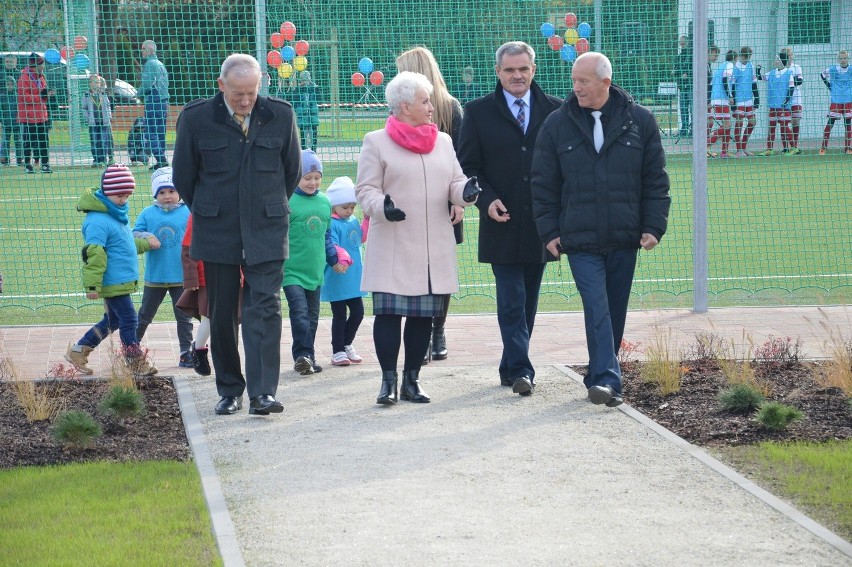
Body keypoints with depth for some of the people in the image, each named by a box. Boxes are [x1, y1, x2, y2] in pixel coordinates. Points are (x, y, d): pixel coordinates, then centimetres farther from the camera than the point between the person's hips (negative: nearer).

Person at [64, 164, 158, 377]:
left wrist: (146, 244, 23)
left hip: (122, 281, 10)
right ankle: (137, 364, 5)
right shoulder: (98, 221, -20)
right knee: (128, 320, -4)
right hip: (113, 283, -10)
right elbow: (93, 254, -23)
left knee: (112, 320, 17)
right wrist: (92, 285, -24)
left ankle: (77, 351, 27)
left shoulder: (118, 214, 11)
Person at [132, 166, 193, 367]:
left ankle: (186, 352, 12)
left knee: (183, 316, 5)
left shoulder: (188, 213, -4)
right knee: (145, 315, 14)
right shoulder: (148, 213, 0)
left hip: (181, 277, -1)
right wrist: (146, 237, -20)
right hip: (154, 277, 1)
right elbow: (134, 234, 1)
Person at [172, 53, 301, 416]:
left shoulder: (280, 116, -1)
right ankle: (229, 390, 17)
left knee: (265, 309, -10)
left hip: (266, 232, 0)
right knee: (222, 314, 7)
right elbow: (183, 178, 8)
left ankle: (263, 392, -12)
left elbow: (292, 171, 13)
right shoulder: (195, 118, -4)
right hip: (217, 233, 0)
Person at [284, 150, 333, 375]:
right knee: (299, 313, -14)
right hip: (292, 270, -6)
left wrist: (333, 258, 16)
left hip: (315, 271, 6)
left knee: (312, 316, 11)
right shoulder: (286, 202, -10)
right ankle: (302, 355, -10)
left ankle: (307, 358, 20)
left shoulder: (324, 202, 9)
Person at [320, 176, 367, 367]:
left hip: (353, 279, 8)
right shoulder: (332, 224, -17)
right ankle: (338, 351, 12)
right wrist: (343, 258, -41)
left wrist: (368, 219, 13)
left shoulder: (353, 221, 9)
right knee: (340, 315, 2)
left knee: (358, 312, 12)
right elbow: (332, 246, -26)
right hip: (337, 280, -8)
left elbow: (361, 237, 23)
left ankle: (347, 344, 31)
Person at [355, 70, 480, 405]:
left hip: (434, 248, 4)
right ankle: (388, 381, 1)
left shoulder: (442, 142, 15)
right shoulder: (377, 142, 1)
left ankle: (411, 380, 15)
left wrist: (465, 191, -10)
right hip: (392, 246, -4)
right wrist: (381, 206, -23)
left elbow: (454, 183, 13)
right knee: (389, 312, -7)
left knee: (424, 314, 6)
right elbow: (365, 189, -3)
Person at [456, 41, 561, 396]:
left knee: (527, 304, 11)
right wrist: (487, 200, -13)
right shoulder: (478, 113, 2)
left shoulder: (554, 111, 6)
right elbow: (467, 166, 3)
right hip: (502, 222, -2)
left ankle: (511, 367, 22)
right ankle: (520, 371, -8)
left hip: (540, 223, 3)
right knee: (511, 303, -8)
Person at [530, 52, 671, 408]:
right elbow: (544, 184, 6)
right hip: (580, 239, -2)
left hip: (624, 239, 2)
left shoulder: (639, 121, 3)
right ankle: (607, 379, -20)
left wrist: (653, 227, 0)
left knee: (615, 312, 8)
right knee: (596, 308, -14)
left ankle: (599, 378, 20)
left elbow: (656, 179, 6)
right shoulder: (557, 125, 3)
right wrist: (549, 232, 1)